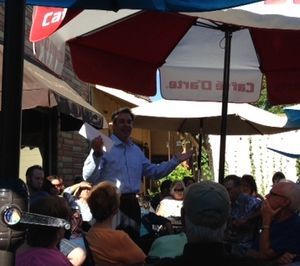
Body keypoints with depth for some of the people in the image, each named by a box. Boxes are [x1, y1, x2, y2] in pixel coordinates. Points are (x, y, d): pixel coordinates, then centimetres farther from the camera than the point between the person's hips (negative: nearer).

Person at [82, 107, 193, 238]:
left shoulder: (136, 150, 17)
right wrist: (97, 154, -34)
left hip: (131, 203, 7)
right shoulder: (104, 146, -9)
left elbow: (153, 171, 25)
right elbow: (88, 177, -18)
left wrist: (175, 160, 20)